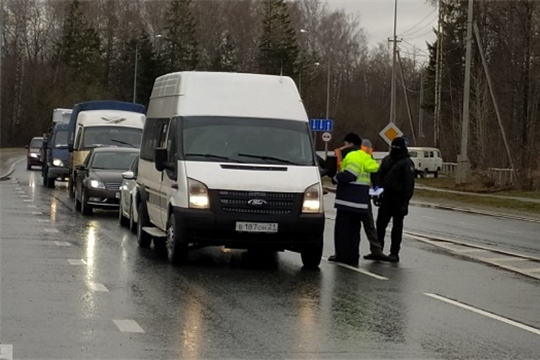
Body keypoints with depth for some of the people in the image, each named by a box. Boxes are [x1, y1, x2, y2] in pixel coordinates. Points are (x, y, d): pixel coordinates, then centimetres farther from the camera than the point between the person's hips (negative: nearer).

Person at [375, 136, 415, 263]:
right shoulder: (387, 159, 11)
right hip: (386, 198, 6)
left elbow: (409, 184, -14)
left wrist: (405, 202, -19)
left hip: (398, 199, -6)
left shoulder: (407, 163, -10)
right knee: (380, 224, 7)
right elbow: (380, 176, 19)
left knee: (397, 226, 3)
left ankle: (394, 253, 8)